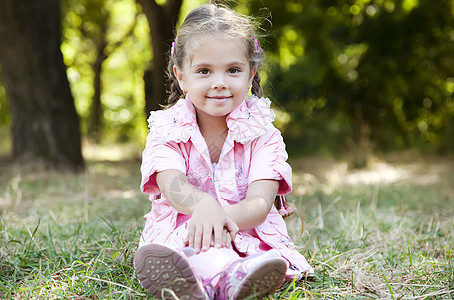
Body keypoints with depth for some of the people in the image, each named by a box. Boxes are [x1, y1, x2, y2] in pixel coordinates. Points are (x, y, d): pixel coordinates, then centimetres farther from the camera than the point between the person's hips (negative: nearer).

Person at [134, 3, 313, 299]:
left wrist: (225, 217, -36)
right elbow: (172, 185, -17)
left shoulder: (263, 134, 2)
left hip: (248, 232, 1)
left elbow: (260, 203, -11)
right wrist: (203, 205, -42)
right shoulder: (167, 130, 3)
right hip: (182, 229, 0)